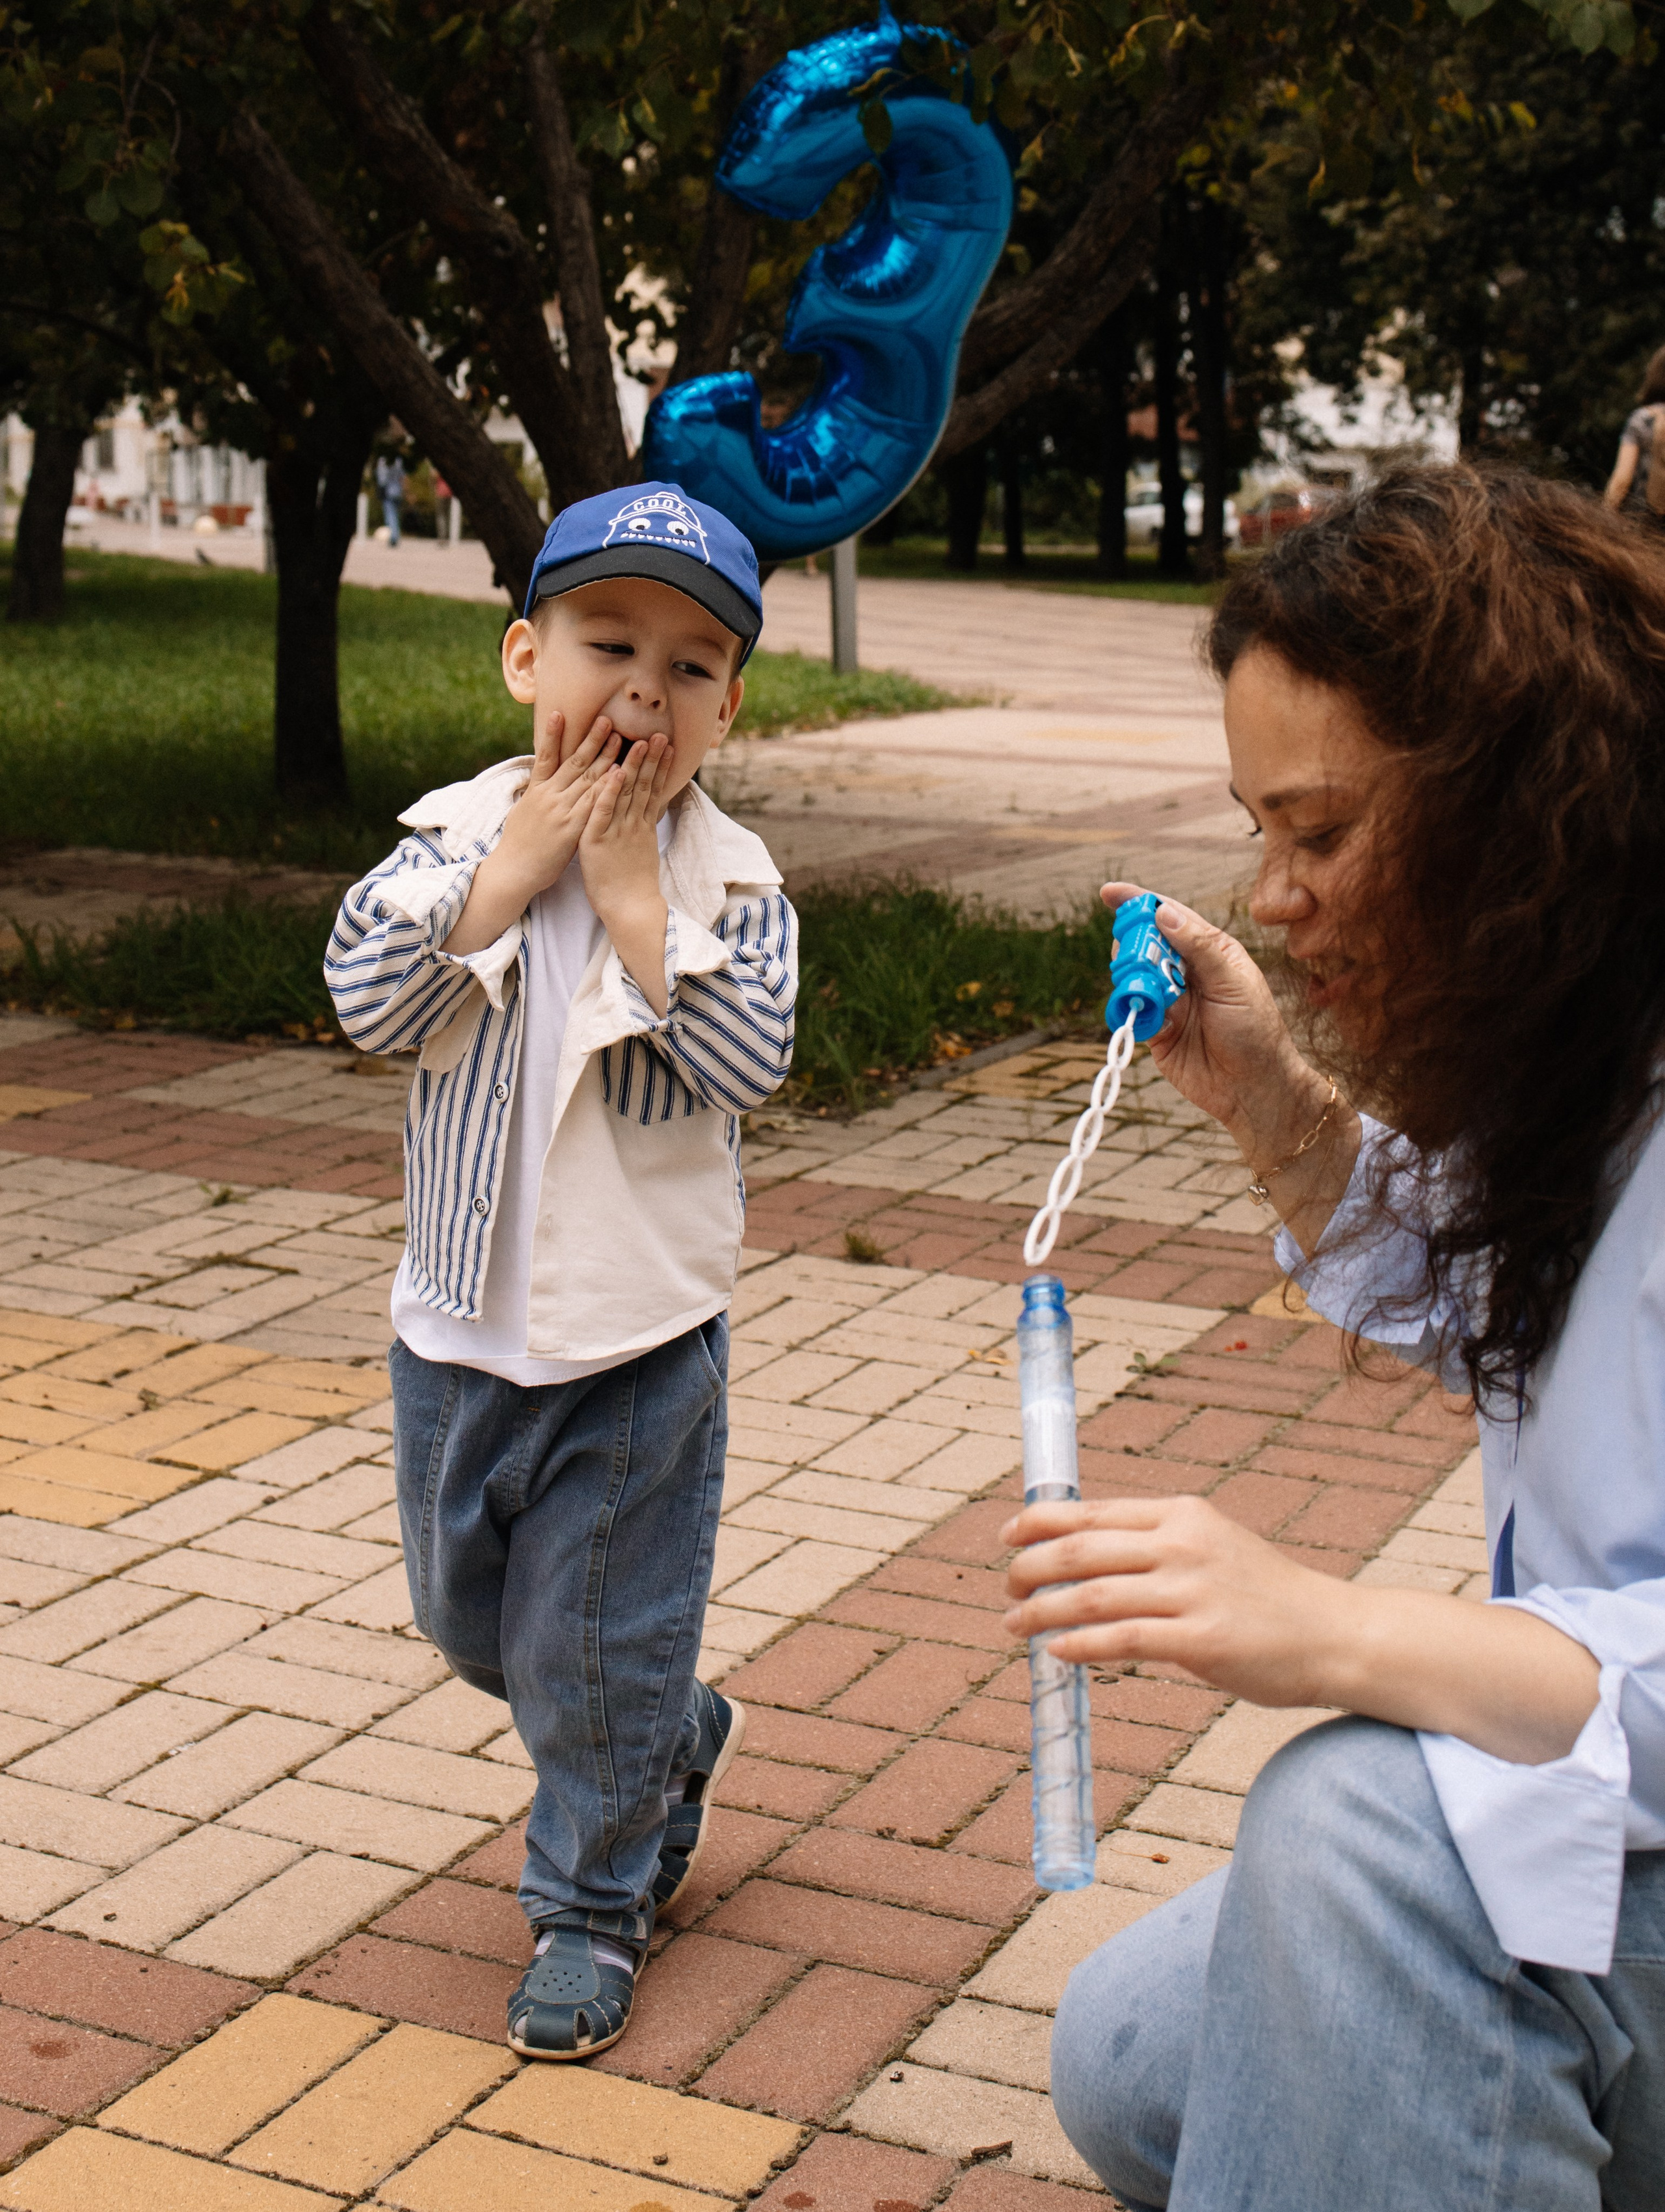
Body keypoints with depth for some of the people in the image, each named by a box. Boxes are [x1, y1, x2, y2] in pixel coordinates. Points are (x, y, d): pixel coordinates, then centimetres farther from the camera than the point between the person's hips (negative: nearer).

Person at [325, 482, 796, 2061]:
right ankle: (678, 1744, 45)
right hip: (460, 1324, 4)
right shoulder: (460, 835, -4)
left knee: (601, 1648, 6)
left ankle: (593, 1906, 28)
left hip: (639, 1347, -4)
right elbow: (369, 997, -18)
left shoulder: (730, 882, -9)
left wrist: (634, 894, -22)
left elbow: (746, 1058, -23)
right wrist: (517, 860, -20)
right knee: (468, 1616, 21)